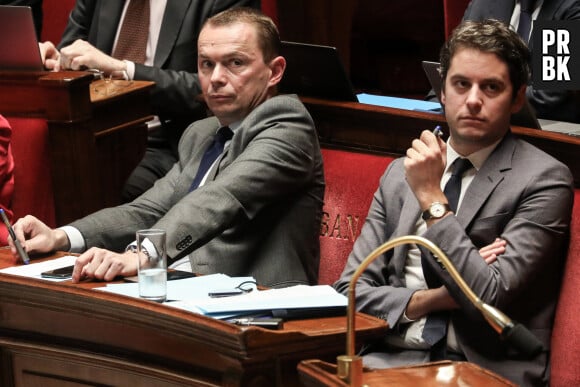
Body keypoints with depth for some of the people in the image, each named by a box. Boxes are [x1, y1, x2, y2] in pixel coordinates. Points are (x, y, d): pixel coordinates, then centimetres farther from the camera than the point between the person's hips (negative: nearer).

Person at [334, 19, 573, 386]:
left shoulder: (544, 179, -2)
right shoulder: (399, 175, 15)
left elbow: (491, 299, -12)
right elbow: (351, 290, 10)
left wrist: (432, 198, -10)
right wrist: (425, 300, -7)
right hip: (393, 356, 5)